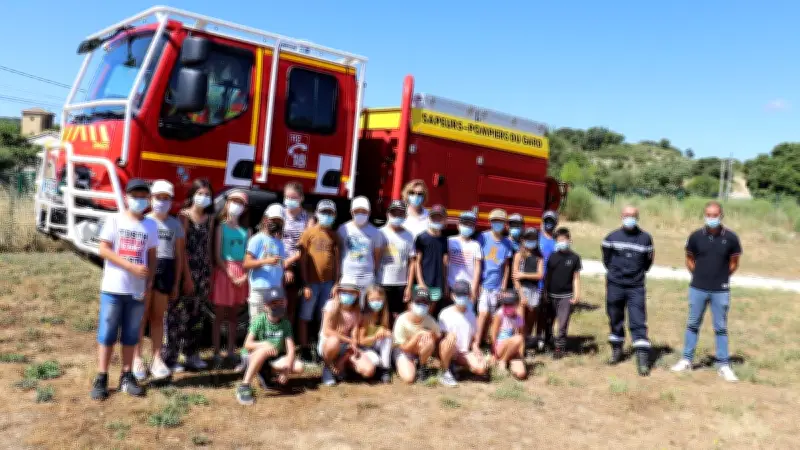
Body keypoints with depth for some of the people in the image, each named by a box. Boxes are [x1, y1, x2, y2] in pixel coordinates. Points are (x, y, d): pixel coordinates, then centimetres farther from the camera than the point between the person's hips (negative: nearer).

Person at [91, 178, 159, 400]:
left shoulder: (151, 225, 7)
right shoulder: (114, 220, -2)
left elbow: (151, 257, 10)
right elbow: (104, 250, -8)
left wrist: (148, 284, 0)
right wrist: (132, 267, -17)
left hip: (137, 290, 3)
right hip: (113, 288, -2)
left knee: (131, 336, 9)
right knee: (107, 334, 1)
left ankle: (126, 377, 18)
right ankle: (101, 378, 9)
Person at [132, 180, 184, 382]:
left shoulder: (175, 224, 11)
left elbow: (179, 255, 12)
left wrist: (176, 283, 9)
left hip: (165, 269, 2)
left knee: (158, 316, 7)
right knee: (141, 316, 0)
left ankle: (157, 359, 11)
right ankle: (137, 358, 7)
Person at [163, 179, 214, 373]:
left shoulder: (209, 218, 11)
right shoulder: (184, 216, -6)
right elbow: (182, 248, -11)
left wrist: (209, 275, 9)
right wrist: (187, 277, -16)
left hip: (203, 271, 6)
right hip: (186, 270, -6)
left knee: (195, 313, 13)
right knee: (178, 313, -2)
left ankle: (191, 353, 24)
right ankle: (170, 356, 5)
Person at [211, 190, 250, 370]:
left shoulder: (246, 230, 9)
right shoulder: (222, 226, -1)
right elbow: (218, 255, -6)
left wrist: (246, 275, -7)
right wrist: (230, 274, -13)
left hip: (241, 275, 4)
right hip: (224, 272, -4)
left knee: (234, 315, 10)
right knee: (219, 315, 0)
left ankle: (231, 353, 17)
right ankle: (216, 354, 5)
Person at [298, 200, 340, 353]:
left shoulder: (334, 235, 9)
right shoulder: (309, 232, -1)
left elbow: (336, 259, 10)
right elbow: (303, 259, -3)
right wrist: (305, 284, -9)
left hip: (328, 282, 3)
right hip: (312, 282, -3)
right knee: (305, 317, 3)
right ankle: (304, 348, 11)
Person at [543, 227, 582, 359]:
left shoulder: (574, 257, -1)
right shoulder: (552, 256, 3)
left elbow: (576, 277, 3)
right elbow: (547, 275, 7)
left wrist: (576, 294, -3)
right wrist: (545, 293, 6)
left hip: (566, 295, -2)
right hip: (552, 294, 2)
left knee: (563, 324, -4)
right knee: (549, 321, 12)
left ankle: (559, 347, 4)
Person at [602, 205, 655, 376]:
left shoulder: (645, 238, 1)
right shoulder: (612, 237, 1)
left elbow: (648, 261, 12)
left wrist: (638, 274, 9)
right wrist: (615, 272, 10)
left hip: (636, 287, -1)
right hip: (614, 285, 2)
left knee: (638, 322, -9)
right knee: (615, 319, 12)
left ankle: (643, 359, -10)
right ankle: (616, 350, 30)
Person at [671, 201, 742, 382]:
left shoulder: (730, 237, -6)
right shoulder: (696, 236, -4)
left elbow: (734, 262, 6)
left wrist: (721, 277, 4)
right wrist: (699, 275, 5)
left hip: (721, 291, -1)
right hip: (697, 288, 1)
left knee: (721, 328, 7)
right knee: (692, 324, 10)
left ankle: (723, 365, 16)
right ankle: (686, 360, 20)